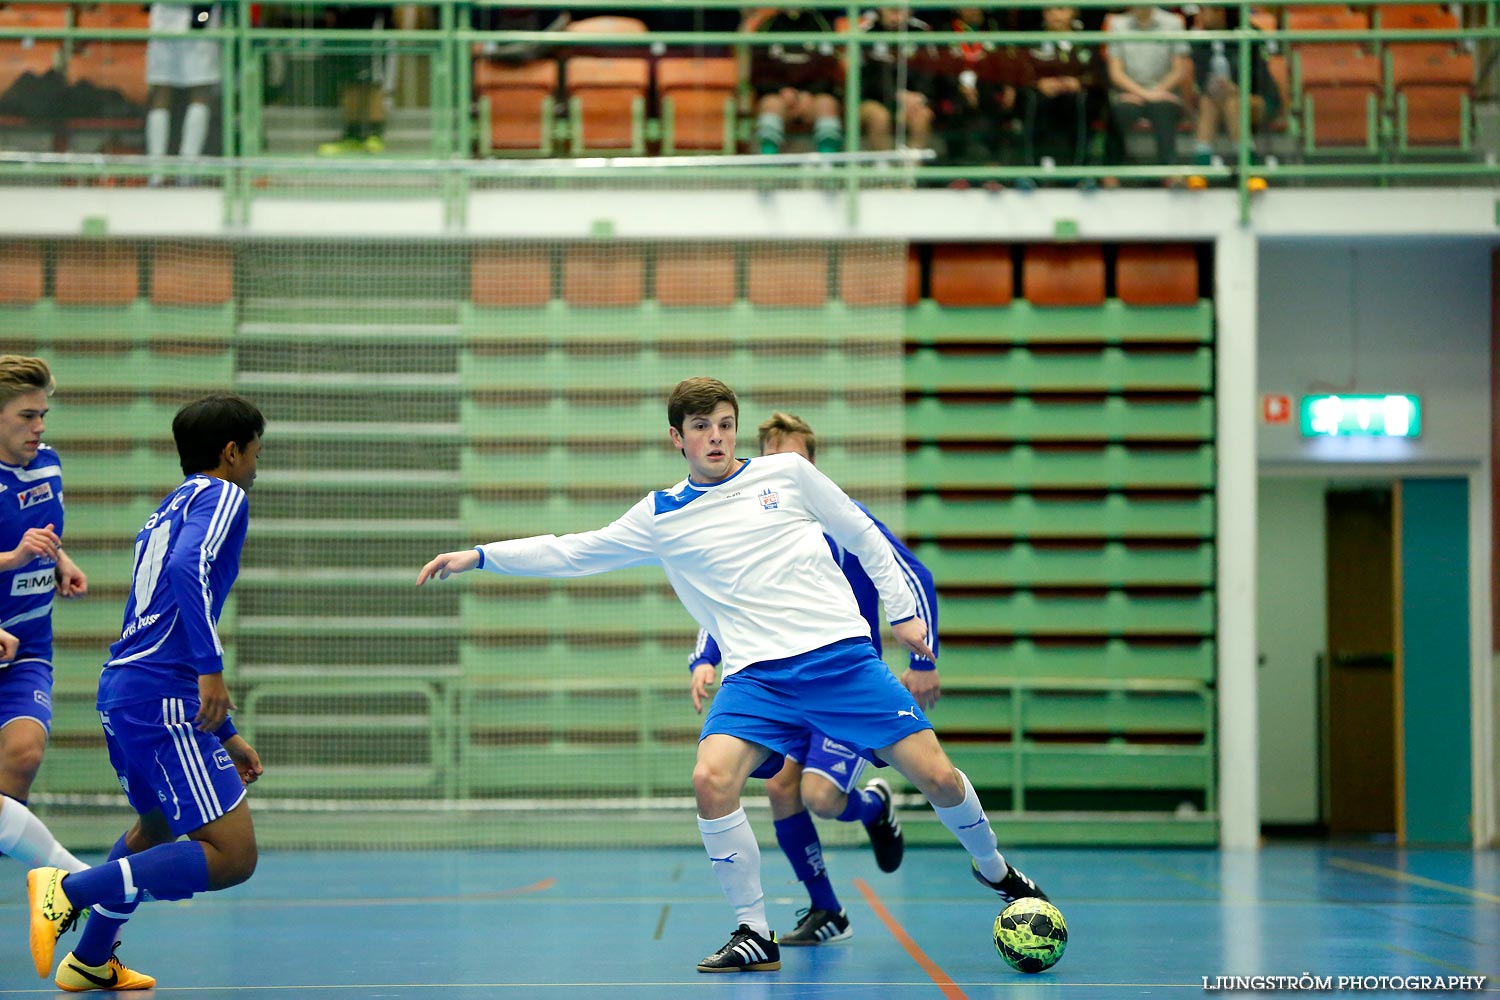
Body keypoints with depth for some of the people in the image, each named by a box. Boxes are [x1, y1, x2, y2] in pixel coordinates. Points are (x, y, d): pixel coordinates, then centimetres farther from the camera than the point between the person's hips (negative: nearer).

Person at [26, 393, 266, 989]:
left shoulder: (169, 510, 26)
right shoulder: (220, 496, -1)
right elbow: (189, 568, -23)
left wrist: (225, 735, 33)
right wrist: (211, 669, -27)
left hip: (121, 687, 10)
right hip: (162, 699, -10)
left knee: (154, 827, 34)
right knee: (232, 856, -13)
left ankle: (88, 961, 35)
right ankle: (69, 889, -17)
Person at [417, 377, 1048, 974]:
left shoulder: (788, 473, 7)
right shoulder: (660, 517, 9)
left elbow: (864, 537, 15)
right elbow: (572, 552, 12)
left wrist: (902, 610, 12)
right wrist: (479, 557, 7)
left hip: (842, 654, -1)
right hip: (756, 675, 1)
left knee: (936, 776, -6)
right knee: (711, 780, -24)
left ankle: (995, 871, 25)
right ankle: (755, 933, -10)